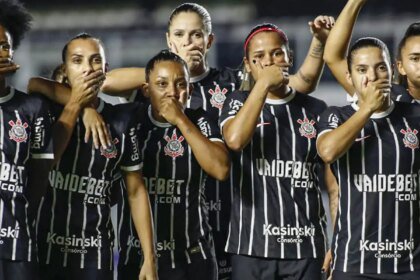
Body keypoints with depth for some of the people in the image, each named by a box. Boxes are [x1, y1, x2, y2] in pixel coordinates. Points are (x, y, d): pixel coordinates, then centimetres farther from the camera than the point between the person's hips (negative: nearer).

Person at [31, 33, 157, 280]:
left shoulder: (121, 120, 2)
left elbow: (136, 191, 5)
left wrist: (149, 258, 0)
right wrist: (75, 104, -14)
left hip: (96, 255, 1)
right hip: (44, 251, -1)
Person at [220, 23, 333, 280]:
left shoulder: (316, 110, 7)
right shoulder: (239, 103, 7)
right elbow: (235, 140, -17)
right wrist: (263, 84, -12)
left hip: (306, 246, 1)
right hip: (252, 245, 0)